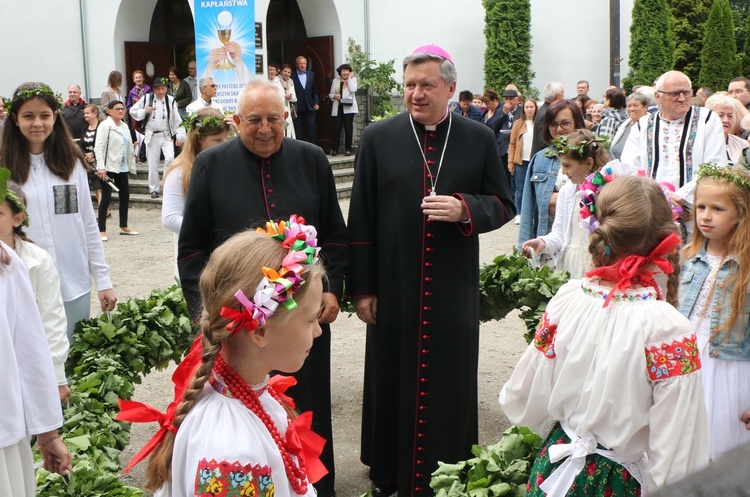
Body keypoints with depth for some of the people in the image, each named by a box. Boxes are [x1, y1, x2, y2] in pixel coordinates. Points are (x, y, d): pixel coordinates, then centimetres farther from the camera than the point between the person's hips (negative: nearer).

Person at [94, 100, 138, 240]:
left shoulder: (124, 126, 14)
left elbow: (129, 148, 18)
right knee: (106, 198, -7)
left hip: (122, 167, 7)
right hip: (108, 167, -7)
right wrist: (100, 167, -22)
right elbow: (98, 147, -14)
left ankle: (124, 226, 25)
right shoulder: (105, 125, -8)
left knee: (125, 196, 12)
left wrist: (131, 166, 15)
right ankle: (102, 230, -3)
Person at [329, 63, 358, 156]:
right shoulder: (335, 80, 13)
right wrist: (334, 96, -7)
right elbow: (330, 94, 16)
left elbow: (353, 90, -13)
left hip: (349, 107, -2)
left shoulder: (353, 79, 6)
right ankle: (335, 149, 2)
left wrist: (349, 78, -7)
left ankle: (348, 149, 5)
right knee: (336, 127, -4)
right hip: (337, 108, 2)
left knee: (348, 128, -2)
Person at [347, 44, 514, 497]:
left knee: (450, 384, 7)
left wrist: (464, 209, -16)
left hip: (454, 291, 0)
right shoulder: (378, 139, 1)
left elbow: (504, 204, 5)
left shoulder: (480, 139, 2)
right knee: (392, 382, 9)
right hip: (393, 289, 0)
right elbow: (361, 218, 1)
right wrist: (362, 286, -1)